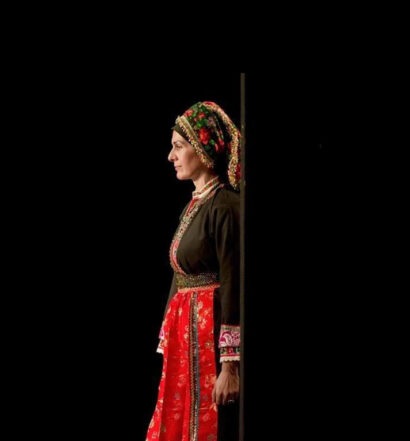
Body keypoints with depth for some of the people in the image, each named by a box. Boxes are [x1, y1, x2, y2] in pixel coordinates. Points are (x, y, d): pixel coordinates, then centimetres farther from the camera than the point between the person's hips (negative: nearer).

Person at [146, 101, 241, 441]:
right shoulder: (194, 205, 14)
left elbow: (233, 287, -17)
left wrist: (229, 365, -19)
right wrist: (169, 340, 18)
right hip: (185, 334, 9)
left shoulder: (224, 207, -14)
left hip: (211, 334, -9)